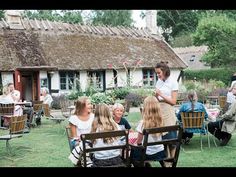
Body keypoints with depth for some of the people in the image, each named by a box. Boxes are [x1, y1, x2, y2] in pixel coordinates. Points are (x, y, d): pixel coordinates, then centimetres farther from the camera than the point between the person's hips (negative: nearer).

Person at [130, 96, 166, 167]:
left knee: (133, 152, 25)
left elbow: (139, 142, -12)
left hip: (148, 154, -5)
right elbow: (157, 137, 7)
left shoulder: (143, 123, -21)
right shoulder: (160, 121, -8)